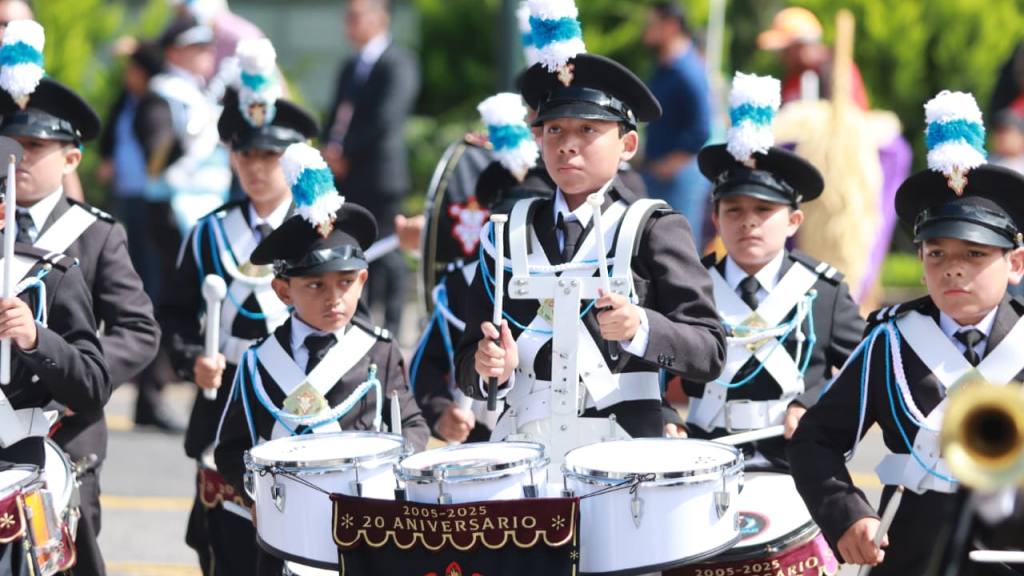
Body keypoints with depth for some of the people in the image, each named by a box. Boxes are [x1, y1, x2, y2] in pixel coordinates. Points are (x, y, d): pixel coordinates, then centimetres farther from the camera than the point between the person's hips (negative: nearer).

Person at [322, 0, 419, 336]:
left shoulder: (396, 65, -8)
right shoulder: (351, 69, 19)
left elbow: (385, 120, -17)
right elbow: (336, 119, 20)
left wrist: (344, 151, -12)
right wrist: (331, 149, 0)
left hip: (379, 176, -7)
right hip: (347, 179, 7)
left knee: (385, 255, -3)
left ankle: (390, 327, 2)